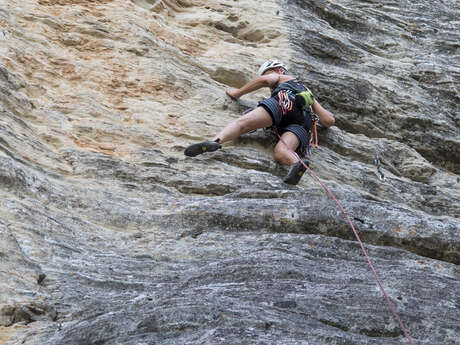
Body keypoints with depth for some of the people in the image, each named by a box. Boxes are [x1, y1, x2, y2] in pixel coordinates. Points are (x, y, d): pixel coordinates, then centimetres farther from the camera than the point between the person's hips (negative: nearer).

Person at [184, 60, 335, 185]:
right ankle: (297, 165, -59)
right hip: (303, 124, 4)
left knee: (243, 122, -22)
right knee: (280, 152, -24)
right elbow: (329, 120, 40)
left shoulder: (280, 77, 35)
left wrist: (238, 92, 21)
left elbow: (265, 80, 11)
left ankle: (215, 141, -52)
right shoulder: (308, 93, 47)